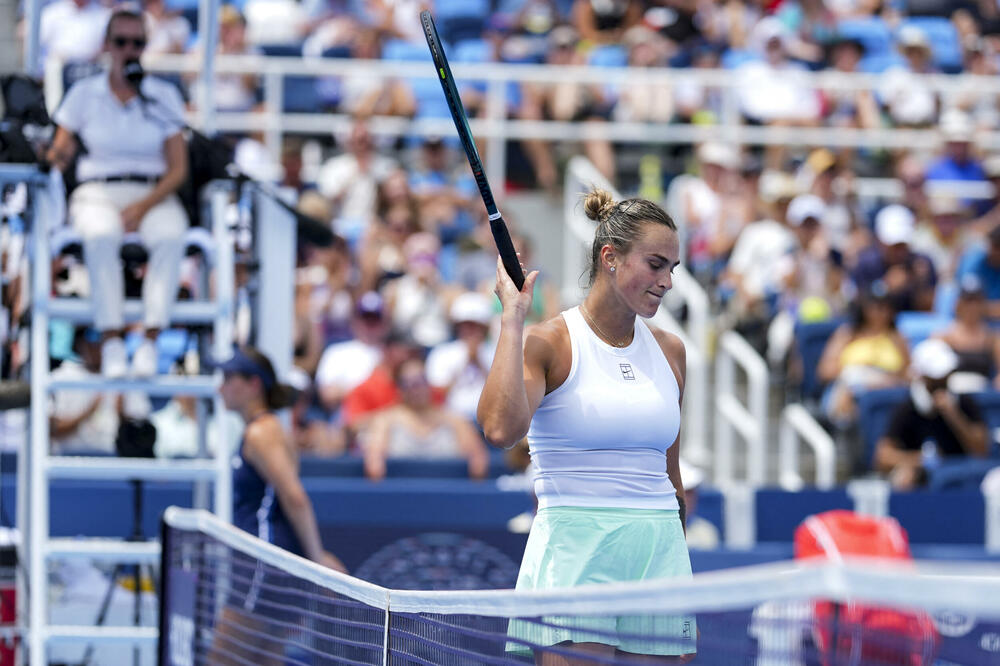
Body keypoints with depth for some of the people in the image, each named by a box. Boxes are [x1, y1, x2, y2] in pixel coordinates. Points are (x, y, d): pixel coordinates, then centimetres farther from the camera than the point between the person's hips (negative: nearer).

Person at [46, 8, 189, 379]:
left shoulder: (164, 97, 6)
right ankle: (112, 344, -39)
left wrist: (143, 207, -15)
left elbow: (178, 169, 1)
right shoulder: (84, 94, 7)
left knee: (171, 236, -35)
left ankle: (150, 343, -38)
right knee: (100, 236, -37)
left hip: (154, 196, 0)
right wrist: (58, 155, -21)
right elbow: (59, 153, 4)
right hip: (98, 192, 0)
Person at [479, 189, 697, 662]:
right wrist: (513, 319, -18)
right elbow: (500, 428, -24)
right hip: (574, 552, -5)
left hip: (661, 552, 5)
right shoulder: (548, 343, -4)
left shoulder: (670, 351, 13)